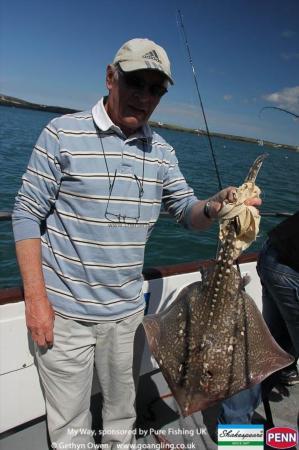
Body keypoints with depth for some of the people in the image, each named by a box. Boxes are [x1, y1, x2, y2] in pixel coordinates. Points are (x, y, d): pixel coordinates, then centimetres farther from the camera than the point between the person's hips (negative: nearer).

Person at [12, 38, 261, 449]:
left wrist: (217, 205, -19)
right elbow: (27, 214, -8)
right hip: (64, 310, -3)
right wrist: (36, 299, -12)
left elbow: (188, 213, 5)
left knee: (123, 415, 24)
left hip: (127, 311, 4)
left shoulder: (162, 152, 4)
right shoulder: (63, 133, -9)